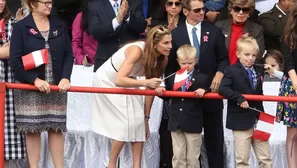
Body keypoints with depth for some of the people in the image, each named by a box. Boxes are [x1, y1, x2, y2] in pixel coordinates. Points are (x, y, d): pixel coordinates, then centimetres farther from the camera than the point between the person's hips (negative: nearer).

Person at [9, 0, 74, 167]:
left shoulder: (60, 26, 8)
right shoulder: (21, 27, -3)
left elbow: (69, 55, 7)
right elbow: (15, 60, -6)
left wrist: (65, 77, -8)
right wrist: (35, 80, -14)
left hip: (56, 87, 3)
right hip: (30, 88, -2)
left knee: (57, 128, 2)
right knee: (32, 129, 1)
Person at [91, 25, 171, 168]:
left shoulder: (162, 59, -13)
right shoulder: (137, 50, -35)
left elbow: (150, 89, -7)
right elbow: (119, 80, -41)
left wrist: (146, 118, -5)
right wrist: (145, 82, -51)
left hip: (126, 83, 7)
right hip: (108, 82, -7)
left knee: (139, 121, -3)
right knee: (127, 123, -13)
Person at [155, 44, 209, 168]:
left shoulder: (202, 78, -3)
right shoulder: (172, 77, 8)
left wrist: (203, 92, -24)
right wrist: (161, 91, -4)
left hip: (193, 124, -3)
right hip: (176, 123, 3)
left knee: (192, 158, 6)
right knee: (178, 156, 7)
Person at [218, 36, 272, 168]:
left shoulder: (260, 71, 11)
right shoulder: (231, 71, -7)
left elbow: (259, 92, 17)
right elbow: (222, 89, -21)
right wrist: (239, 98, -27)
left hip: (258, 120, 5)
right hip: (241, 121, -5)